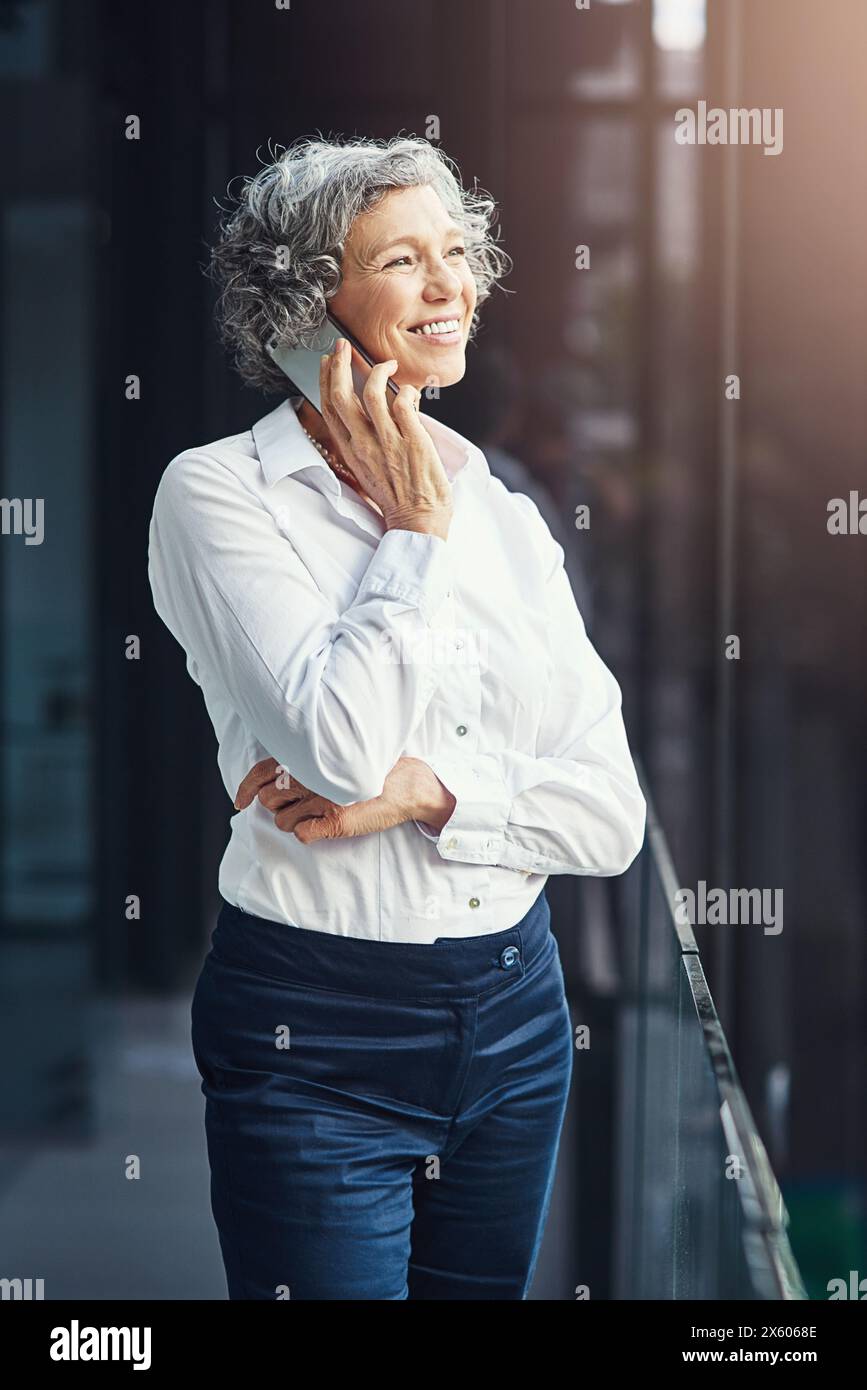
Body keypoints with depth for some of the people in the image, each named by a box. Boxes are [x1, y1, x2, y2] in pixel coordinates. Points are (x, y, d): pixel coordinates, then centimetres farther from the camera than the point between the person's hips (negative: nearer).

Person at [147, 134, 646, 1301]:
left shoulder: (504, 516, 7)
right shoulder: (220, 491, -8)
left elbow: (612, 814, 1)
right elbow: (342, 745, -22)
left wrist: (428, 788, -15)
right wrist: (416, 530, -11)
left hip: (515, 1016, 5)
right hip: (317, 1038, -5)